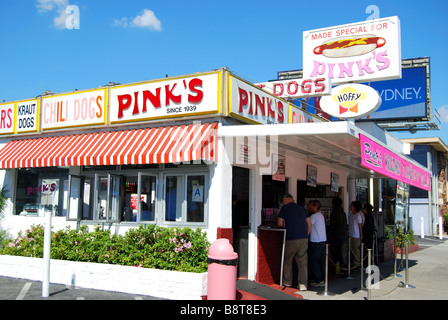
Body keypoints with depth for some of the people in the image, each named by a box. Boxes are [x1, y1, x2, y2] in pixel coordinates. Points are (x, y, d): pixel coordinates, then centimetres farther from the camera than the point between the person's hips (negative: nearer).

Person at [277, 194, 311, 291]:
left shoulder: (284, 208, -1)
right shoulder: (302, 208, 12)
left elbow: (280, 224, -5)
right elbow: (309, 223, 14)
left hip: (291, 239, -4)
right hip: (303, 238, 4)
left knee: (287, 261, 14)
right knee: (303, 262, 6)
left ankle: (287, 282, 22)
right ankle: (303, 284, 2)